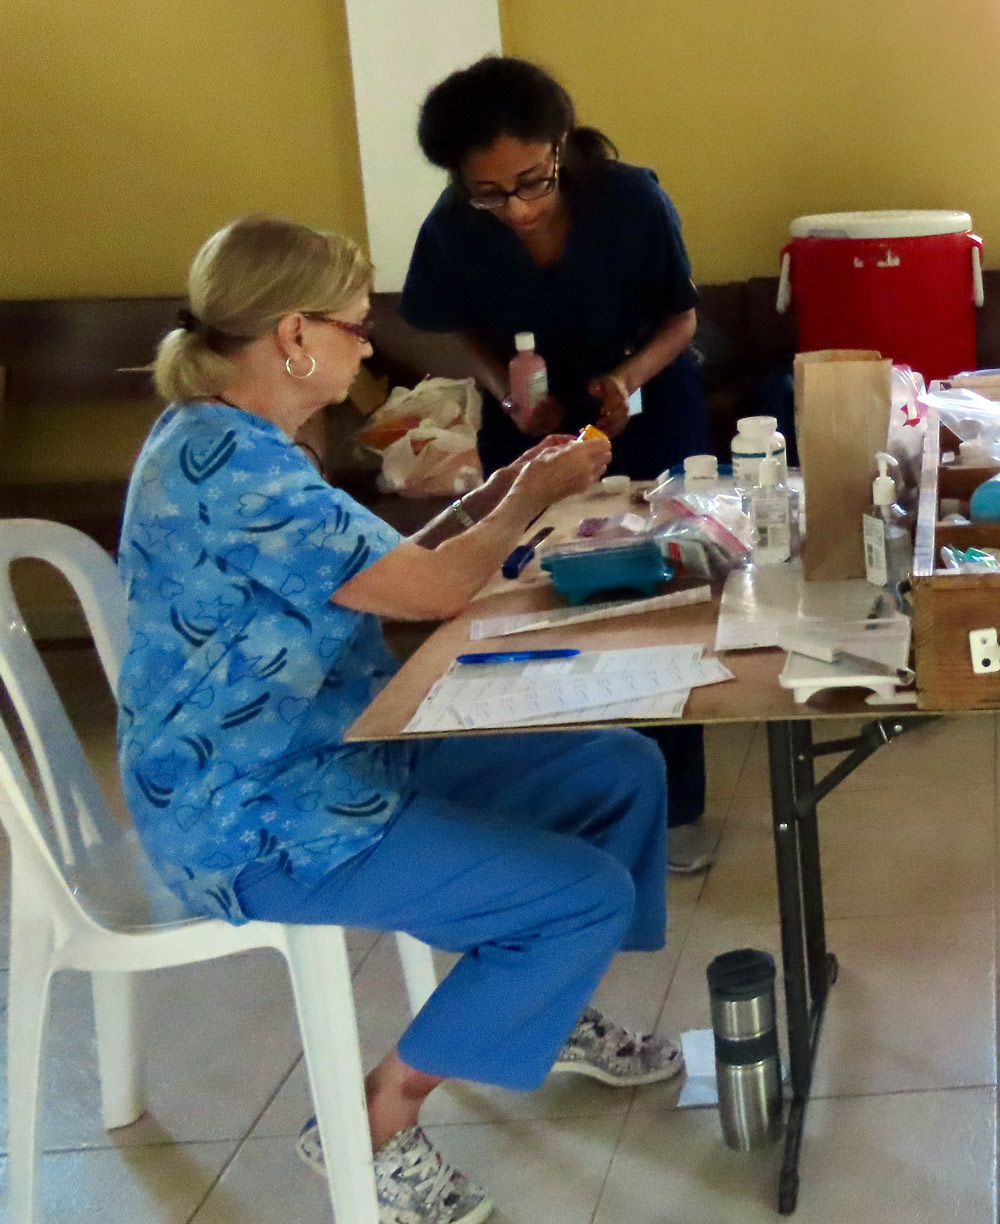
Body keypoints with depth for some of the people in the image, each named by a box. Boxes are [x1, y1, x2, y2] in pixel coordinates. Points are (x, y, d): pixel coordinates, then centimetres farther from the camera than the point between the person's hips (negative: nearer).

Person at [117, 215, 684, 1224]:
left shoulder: (229, 442, 8)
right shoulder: (231, 467, -25)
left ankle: (550, 1018, 30)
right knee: (588, 896, -14)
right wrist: (531, 499, -4)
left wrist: (500, 492, 8)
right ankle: (378, 1123, 0)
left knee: (624, 773, 10)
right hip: (257, 826, -10)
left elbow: (384, 572, 15)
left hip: (329, 755, 10)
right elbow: (435, 589, -21)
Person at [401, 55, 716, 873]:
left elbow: (682, 316, -13)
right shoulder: (454, 229, -22)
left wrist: (628, 377, -31)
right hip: (531, 435, 2)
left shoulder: (634, 200, -27)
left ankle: (677, 806, 20)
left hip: (651, 428, -1)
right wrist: (505, 391, -22)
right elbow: (469, 329, -3)